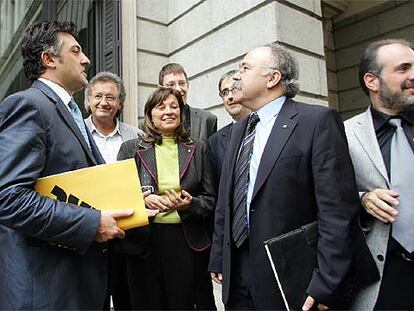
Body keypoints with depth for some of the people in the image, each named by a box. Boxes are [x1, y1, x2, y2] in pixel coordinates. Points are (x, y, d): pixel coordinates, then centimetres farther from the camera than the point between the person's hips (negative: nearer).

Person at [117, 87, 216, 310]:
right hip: (144, 243, 0)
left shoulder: (197, 149, 7)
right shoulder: (131, 149, 4)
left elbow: (210, 198, 8)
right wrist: (143, 200, -15)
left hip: (188, 242, 1)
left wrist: (190, 205, -12)